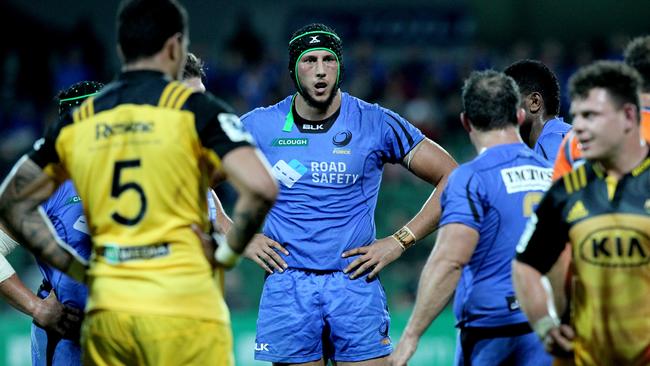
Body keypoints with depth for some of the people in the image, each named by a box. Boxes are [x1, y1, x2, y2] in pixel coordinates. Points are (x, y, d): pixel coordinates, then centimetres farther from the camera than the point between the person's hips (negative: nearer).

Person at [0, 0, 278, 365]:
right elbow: (261, 188, -14)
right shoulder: (195, 107, -3)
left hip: (105, 311, 4)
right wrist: (227, 253, -1)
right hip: (184, 307, -4)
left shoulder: (77, 121, 11)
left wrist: (74, 267, 16)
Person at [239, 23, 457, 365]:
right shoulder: (260, 126, 5)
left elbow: (452, 177, 4)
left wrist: (400, 242, -2)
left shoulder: (376, 124, 1)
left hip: (355, 283, -1)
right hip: (287, 283, 1)